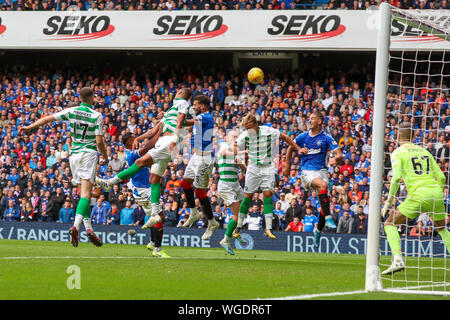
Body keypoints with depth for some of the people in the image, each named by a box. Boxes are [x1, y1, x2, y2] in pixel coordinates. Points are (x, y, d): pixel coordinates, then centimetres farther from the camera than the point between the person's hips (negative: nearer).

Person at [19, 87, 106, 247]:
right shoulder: (96, 116, -5)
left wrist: (29, 127, 8)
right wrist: (105, 155, 11)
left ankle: (89, 228, 5)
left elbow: (49, 118, 1)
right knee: (86, 193, -13)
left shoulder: (71, 111, 4)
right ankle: (76, 226, -32)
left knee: (83, 192, 11)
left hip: (74, 154, 4)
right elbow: (99, 141, -8)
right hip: (89, 154, -4)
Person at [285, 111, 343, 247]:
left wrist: (335, 159, -27)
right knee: (323, 185, -31)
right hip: (307, 171, -1)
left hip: (321, 170, 1)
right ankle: (328, 216, -36)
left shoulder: (326, 138, 2)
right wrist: (287, 167, 23)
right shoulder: (303, 137, 8)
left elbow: (340, 155, -4)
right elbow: (290, 149, 23)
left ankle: (318, 229, 13)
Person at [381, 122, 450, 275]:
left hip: (418, 195, -5)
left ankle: (397, 259, -14)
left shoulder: (398, 153, 5)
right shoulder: (424, 151, 21)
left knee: (390, 224, 6)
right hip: (436, 193, 5)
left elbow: (396, 178, -9)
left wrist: (389, 201, -2)